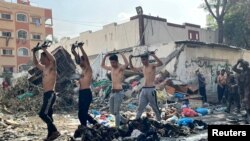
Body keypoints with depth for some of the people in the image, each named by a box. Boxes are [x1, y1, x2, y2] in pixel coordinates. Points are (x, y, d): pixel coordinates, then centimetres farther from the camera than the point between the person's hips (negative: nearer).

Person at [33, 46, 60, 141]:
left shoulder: (52, 67, -10)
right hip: (46, 94, 10)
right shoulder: (44, 68, 16)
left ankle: (55, 131, -10)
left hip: (50, 94, -10)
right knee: (48, 115, 10)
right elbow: (36, 63, 31)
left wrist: (44, 50, -27)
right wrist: (34, 53, 18)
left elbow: (53, 60, -32)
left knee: (42, 114, -16)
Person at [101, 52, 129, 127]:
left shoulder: (121, 68, -10)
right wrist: (105, 56, 13)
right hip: (112, 92, 8)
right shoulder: (111, 68, 12)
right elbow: (102, 65, 26)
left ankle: (117, 127, 4)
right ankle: (123, 120, 32)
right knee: (112, 111, 14)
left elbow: (127, 64, -32)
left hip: (119, 92, -8)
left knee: (116, 111, -5)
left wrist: (122, 54, -24)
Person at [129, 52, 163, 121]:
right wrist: (130, 59, 15)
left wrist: (153, 55, -29)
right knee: (140, 107, 8)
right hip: (143, 89, 6)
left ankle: (159, 121, 16)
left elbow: (160, 63, -24)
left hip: (151, 89, -6)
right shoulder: (142, 68, 15)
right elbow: (132, 68, 27)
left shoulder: (152, 66, -4)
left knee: (155, 107, 3)